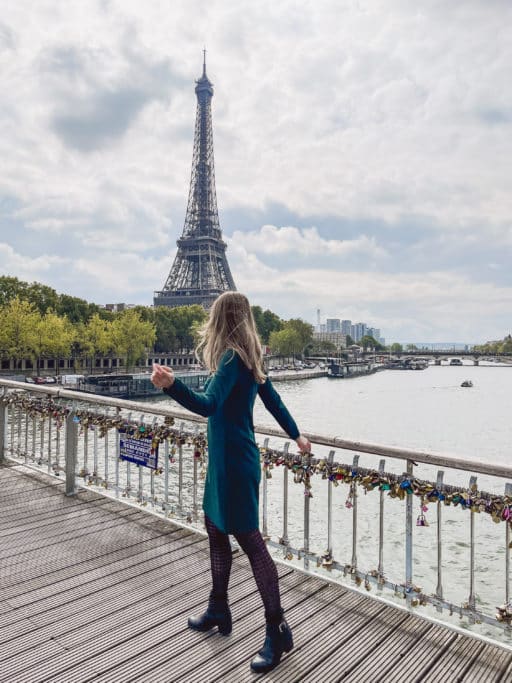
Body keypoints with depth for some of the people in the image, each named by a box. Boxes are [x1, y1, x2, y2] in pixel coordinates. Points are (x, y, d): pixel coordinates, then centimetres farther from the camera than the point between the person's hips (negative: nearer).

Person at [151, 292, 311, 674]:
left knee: (250, 541, -2)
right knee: (216, 531, 20)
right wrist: (296, 435, 30)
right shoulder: (248, 357, 9)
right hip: (226, 460, 10)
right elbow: (273, 400, 18)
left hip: (235, 463, -10)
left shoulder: (232, 358, -17)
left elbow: (208, 405, -30)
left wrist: (171, 385, -46)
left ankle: (278, 631, 10)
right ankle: (219, 610, 36)